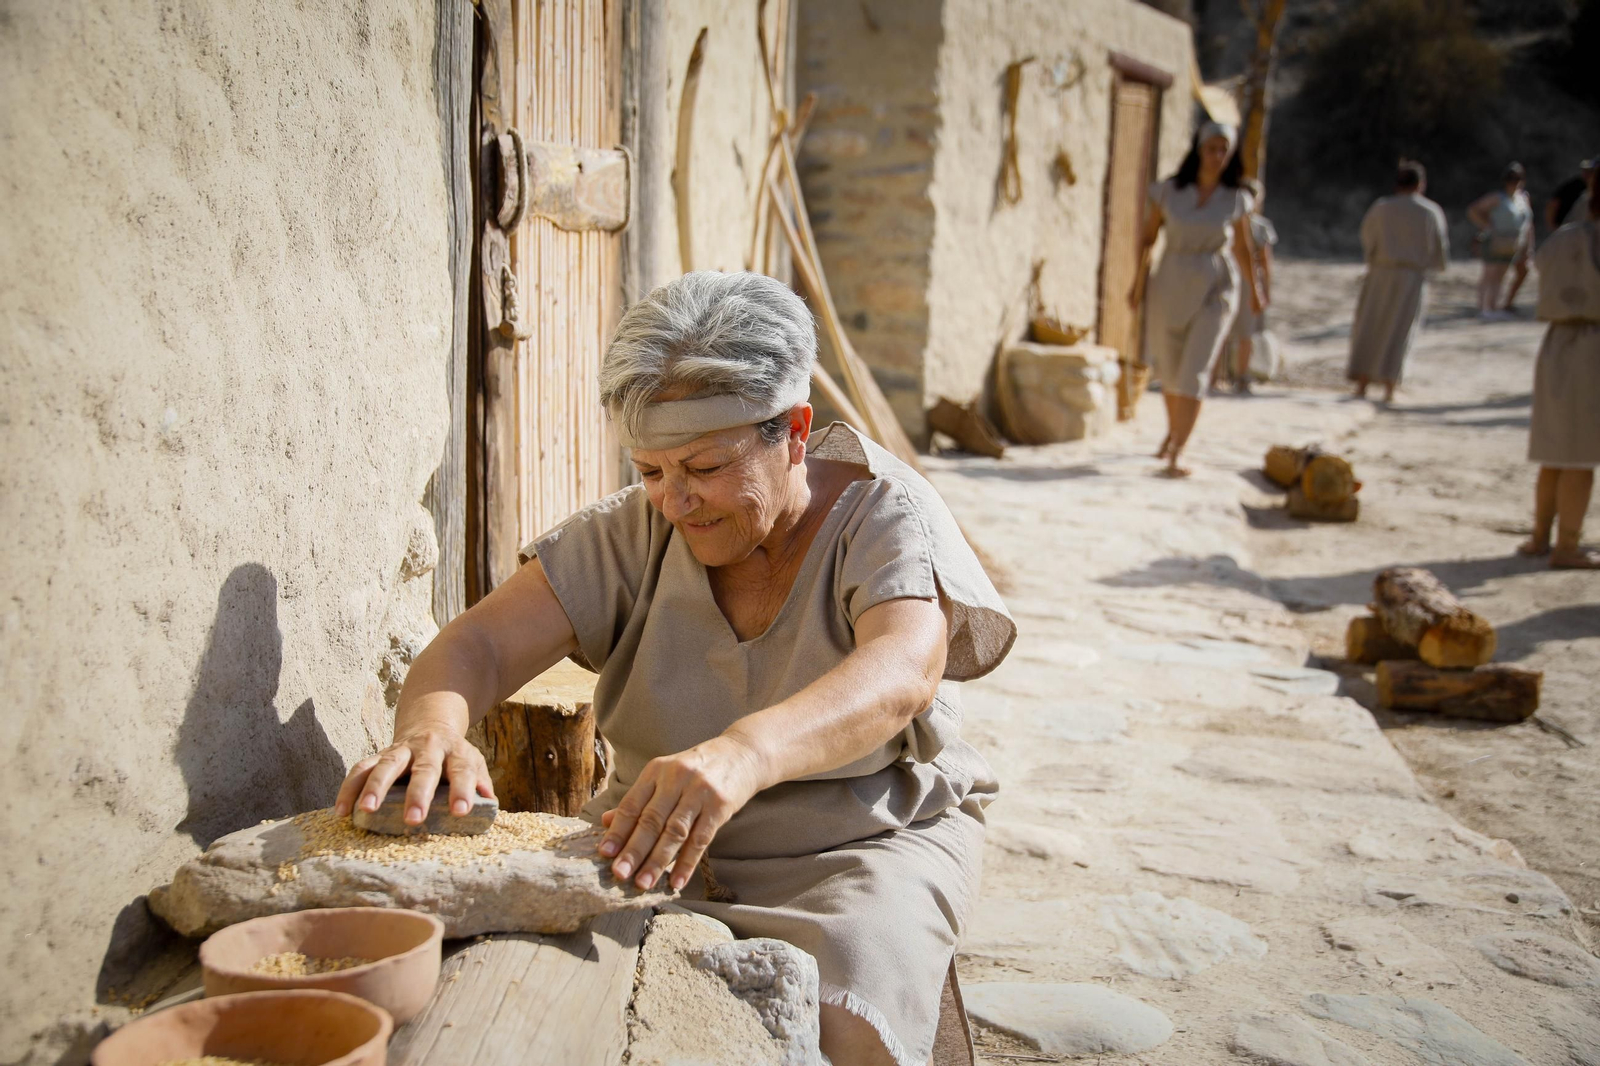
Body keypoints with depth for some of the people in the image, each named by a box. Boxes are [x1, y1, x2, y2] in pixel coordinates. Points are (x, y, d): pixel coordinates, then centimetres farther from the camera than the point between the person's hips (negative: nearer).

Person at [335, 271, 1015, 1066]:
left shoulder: (885, 515, -12)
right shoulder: (633, 534, -2)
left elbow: (902, 670, -33)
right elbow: (479, 644, -11)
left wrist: (745, 753, -54)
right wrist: (431, 728, -37)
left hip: (865, 843, -3)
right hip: (654, 849, 3)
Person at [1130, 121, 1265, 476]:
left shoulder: (1236, 199, 0)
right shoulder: (1169, 190, -2)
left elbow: (1242, 249, 11)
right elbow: (1148, 237, 6)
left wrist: (1255, 290, 20)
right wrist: (1139, 282, 4)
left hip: (1215, 290, -1)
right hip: (1170, 285, 1)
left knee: (1193, 373, -13)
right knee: (1168, 369, 14)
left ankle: (1176, 454, -13)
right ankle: (1172, 432, 41)